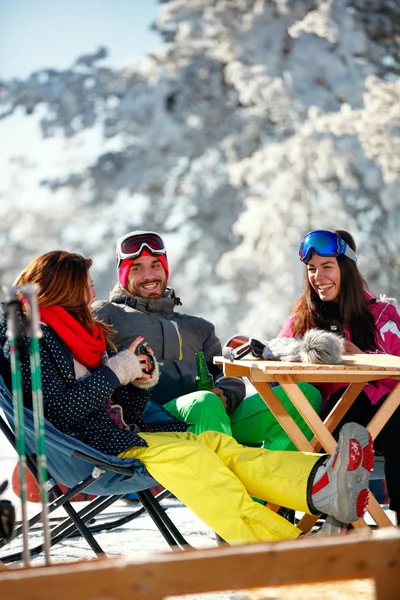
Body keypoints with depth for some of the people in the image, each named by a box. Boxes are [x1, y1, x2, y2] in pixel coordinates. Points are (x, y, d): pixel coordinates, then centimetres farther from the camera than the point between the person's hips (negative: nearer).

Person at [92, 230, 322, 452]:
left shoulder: (198, 327, 35)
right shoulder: (107, 314, 21)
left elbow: (230, 376, 23)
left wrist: (224, 396, -5)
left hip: (220, 412, 5)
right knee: (205, 403, -40)